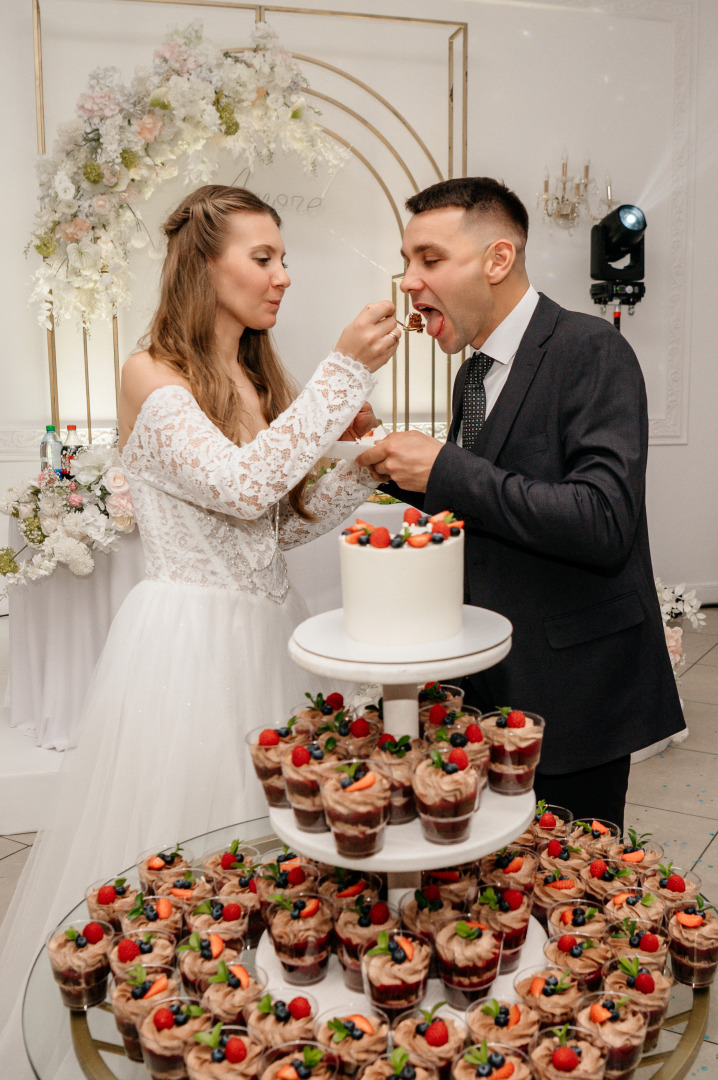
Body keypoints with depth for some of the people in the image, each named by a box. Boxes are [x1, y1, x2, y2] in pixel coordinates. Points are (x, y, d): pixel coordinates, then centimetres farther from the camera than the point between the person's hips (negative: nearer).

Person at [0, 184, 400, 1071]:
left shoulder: (260, 380, 11)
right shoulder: (152, 376, -10)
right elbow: (241, 486, -24)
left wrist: (355, 459, -2)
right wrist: (344, 371, -23)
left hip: (268, 629, 7)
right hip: (188, 637, -7)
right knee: (181, 845, 4)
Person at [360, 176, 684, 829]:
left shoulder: (591, 352, -15)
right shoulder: (473, 375, 11)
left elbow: (603, 524, -27)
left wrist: (446, 470, -23)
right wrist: (407, 472, -1)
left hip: (571, 692, -7)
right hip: (491, 684, 8)